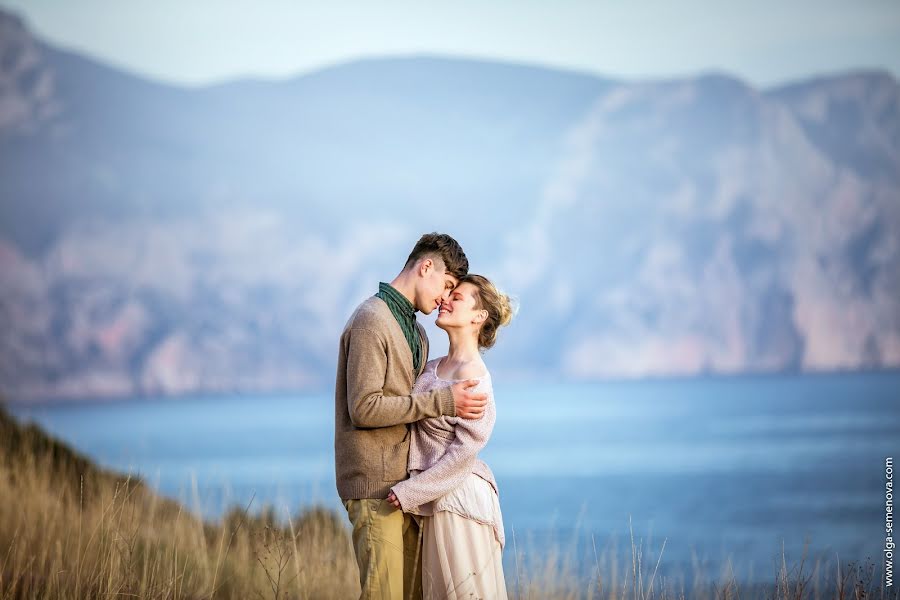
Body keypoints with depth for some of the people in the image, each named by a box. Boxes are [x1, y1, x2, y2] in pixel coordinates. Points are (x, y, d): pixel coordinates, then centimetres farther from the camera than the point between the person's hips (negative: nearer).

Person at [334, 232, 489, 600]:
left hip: (405, 483, 9)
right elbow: (364, 408, -18)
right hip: (375, 484, -9)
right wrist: (443, 401, -17)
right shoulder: (371, 320, -10)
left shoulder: (417, 334, 20)